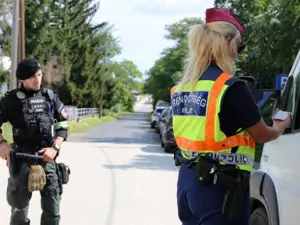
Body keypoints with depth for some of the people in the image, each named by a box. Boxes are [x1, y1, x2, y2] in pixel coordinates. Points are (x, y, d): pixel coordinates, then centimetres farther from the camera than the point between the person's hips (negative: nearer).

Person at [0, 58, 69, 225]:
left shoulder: (50, 96, 6)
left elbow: (63, 124, 8)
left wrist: (55, 148, -5)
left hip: (47, 156, 2)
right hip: (22, 157, -2)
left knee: (52, 205, 3)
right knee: (20, 205, 6)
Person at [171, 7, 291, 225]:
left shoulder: (183, 87, 7)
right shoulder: (231, 87, -15)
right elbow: (263, 135, -3)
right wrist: (280, 127, 19)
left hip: (188, 179, 8)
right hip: (220, 186, -7)